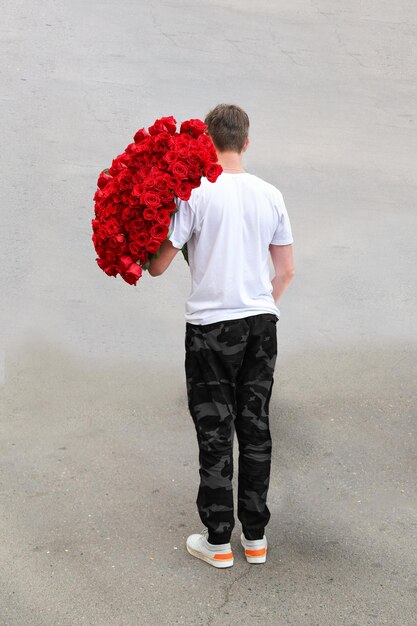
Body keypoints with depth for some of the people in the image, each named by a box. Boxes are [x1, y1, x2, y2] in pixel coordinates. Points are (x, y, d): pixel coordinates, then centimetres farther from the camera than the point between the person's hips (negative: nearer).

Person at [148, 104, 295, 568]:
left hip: (211, 326, -4)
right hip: (262, 323, 4)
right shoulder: (270, 195, 3)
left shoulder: (195, 193, -10)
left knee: (215, 434, 6)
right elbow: (286, 271, 8)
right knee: (255, 429, 13)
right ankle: (255, 537, 22)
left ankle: (218, 542, 16)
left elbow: (158, 266, -8)